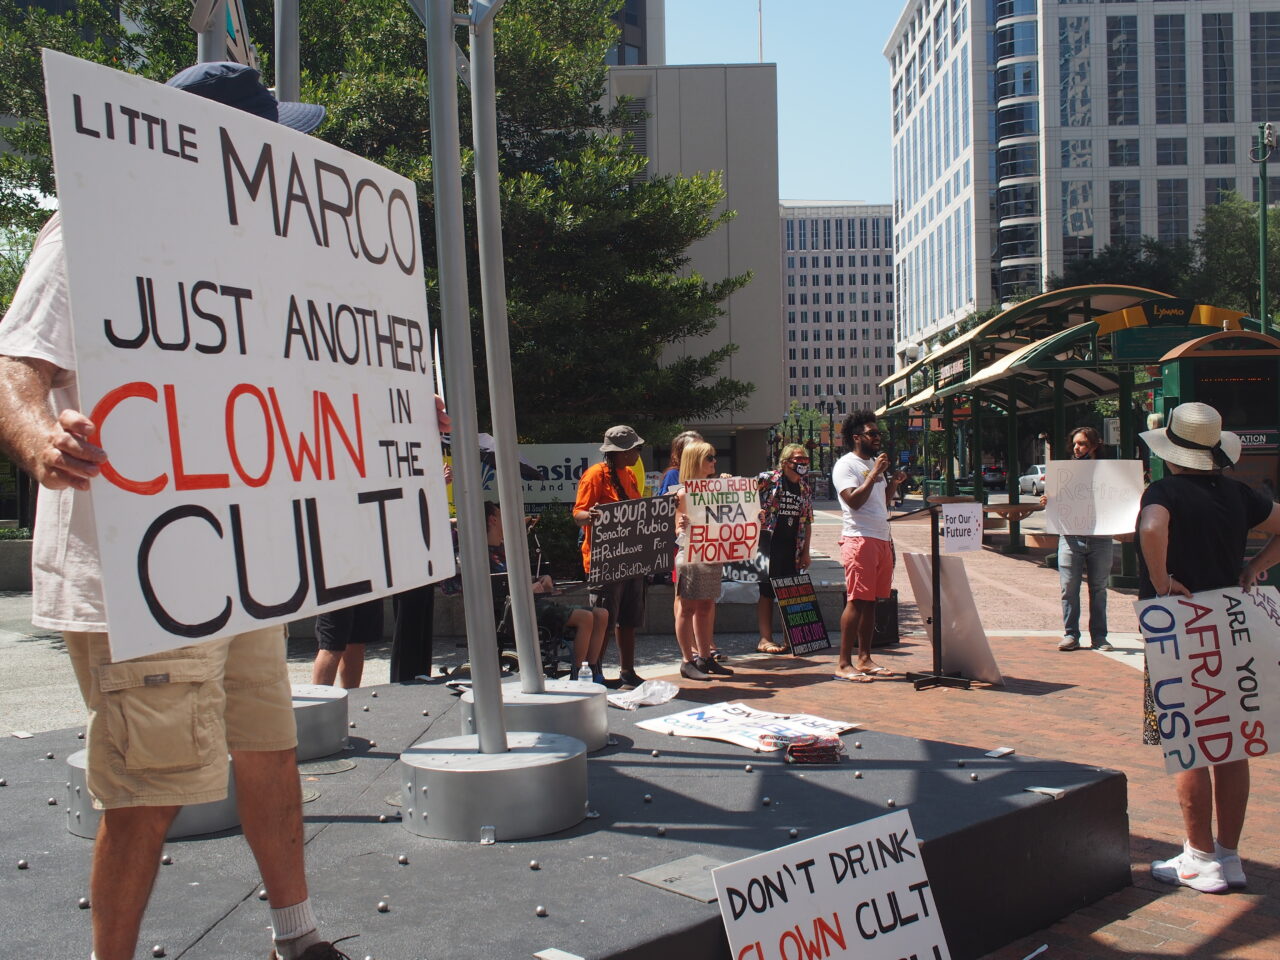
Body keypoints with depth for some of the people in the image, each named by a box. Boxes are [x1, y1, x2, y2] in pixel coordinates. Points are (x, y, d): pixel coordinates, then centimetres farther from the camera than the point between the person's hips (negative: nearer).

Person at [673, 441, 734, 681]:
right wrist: (681, 526, -32)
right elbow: (679, 530, -9)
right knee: (688, 608, -1)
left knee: (706, 606, 12)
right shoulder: (683, 492, -9)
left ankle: (705, 656, 20)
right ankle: (687, 661, 4)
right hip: (691, 555, -7)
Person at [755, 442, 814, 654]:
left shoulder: (806, 488, 12)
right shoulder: (769, 480, -4)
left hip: (793, 547, 5)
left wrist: (805, 551, 12)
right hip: (769, 543, -5)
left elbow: (807, 522, 15)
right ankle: (765, 639, 3)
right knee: (767, 591, -1)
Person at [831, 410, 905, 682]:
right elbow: (854, 500, -18)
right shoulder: (846, 465, -6)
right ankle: (844, 664, -8)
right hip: (859, 539, -9)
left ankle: (864, 659, 15)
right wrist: (875, 474, -16)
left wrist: (894, 482, 10)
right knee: (856, 601, -10)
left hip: (882, 539, 9)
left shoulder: (874, 464, 21)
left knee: (871, 601, 10)